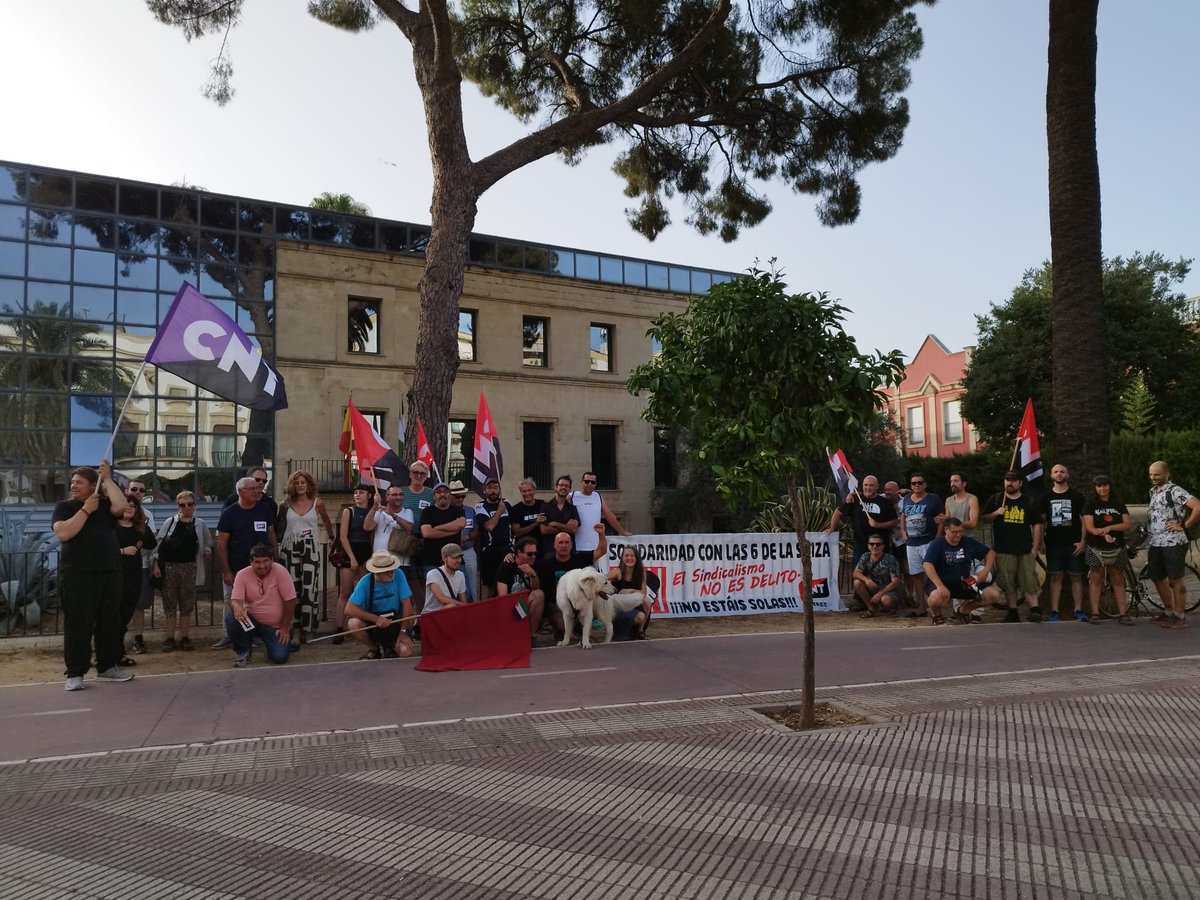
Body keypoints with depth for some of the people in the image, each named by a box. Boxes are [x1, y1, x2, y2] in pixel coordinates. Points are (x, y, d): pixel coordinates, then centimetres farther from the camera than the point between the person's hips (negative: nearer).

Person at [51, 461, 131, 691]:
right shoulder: (64, 506, 5)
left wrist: (107, 479, -8)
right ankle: (75, 674, 3)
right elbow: (63, 533, -12)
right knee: (78, 625, -2)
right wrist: (86, 510, -11)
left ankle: (107, 667, 20)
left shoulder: (105, 505, 10)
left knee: (110, 623, 8)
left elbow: (121, 506, -13)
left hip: (109, 573, 3)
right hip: (77, 575, -3)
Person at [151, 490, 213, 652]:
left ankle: (184, 637, 14)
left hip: (189, 567, 1)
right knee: (169, 602, 3)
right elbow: (159, 543, 1)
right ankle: (170, 638, 9)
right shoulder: (170, 522, 1)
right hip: (169, 565, -1)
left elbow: (208, 544, 19)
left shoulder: (200, 525, 6)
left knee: (187, 602, 5)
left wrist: (206, 551, -1)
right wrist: (155, 563, -6)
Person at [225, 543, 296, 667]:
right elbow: (235, 600, -17)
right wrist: (237, 607, -43)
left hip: (275, 627, -2)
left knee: (280, 657, -21)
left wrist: (285, 628, -12)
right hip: (251, 620, 2)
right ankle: (242, 651, -2)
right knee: (231, 617, -28)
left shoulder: (280, 572, -17)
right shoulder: (242, 575, -10)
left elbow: (290, 601, -14)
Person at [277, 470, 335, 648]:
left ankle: (305, 629, -1)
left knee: (308, 589, -8)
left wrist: (332, 538, 26)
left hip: (310, 549, -1)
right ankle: (295, 632, 3)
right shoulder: (285, 504, 4)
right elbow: (277, 526, 12)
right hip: (289, 550, 1)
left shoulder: (317, 503, 4)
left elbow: (326, 521, 20)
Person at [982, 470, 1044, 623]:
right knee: (1007, 583, 2)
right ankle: (1013, 612, 10)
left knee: (1029, 580, -7)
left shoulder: (1029, 501, 8)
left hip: (1025, 550, 0)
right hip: (1003, 550, 0)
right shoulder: (995, 500, 9)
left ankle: (1035, 609, -3)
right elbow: (984, 518, 10)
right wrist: (995, 513, -10)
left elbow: (1037, 524, 9)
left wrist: (1035, 546, 2)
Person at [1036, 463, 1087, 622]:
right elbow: (1041, 521, 9)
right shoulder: (1046, 497, 9)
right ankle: (1054, 611, 4)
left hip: (1073, 545, -1)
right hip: (1053, 544, 1)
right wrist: (1041, 542, 0)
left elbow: (1084, 520, 2)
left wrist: (1082, 541, -7)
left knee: (1076, 577, 1)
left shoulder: (1076, 496, 4)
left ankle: (1079, 610, 5)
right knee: (1055, 577, 3)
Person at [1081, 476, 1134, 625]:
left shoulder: (1119, 505, 11)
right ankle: (1095, 613, 0)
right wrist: (1104, 534, -26)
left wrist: (1109, 527, -17)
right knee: (1096, 579, -2)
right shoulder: (1090, 505, 2)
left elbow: (1127, 524, -1)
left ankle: (1123, 614, 6)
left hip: (1117, 548, 3)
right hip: (1096, 548, -3)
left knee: (1118, 580, 4)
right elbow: (1089, 527, -8)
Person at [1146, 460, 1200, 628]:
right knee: (1157, 578, 13)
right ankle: (1169, 612, 27)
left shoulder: (1174, 491, -12)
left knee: (1175, 580, -2)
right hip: (1156, 544, 8)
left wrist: (1184, 526, -17)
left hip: (1174, 543, -8)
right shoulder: (1153, 492, 14)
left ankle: (1180, 617, 8)